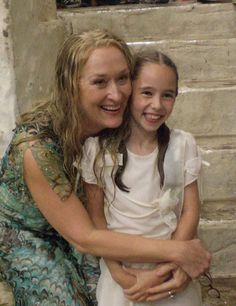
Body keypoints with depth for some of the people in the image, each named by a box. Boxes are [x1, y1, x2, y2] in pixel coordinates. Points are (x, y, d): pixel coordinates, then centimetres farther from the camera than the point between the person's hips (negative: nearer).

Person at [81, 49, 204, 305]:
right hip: (121, 268, 0)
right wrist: (119, 274, -12)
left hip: (172, 270, 1)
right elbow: (95, 215, -6)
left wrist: (164, 269, -12)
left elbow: (190, 212, -6)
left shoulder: (183, 145, -9)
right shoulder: (98, 148, -11)